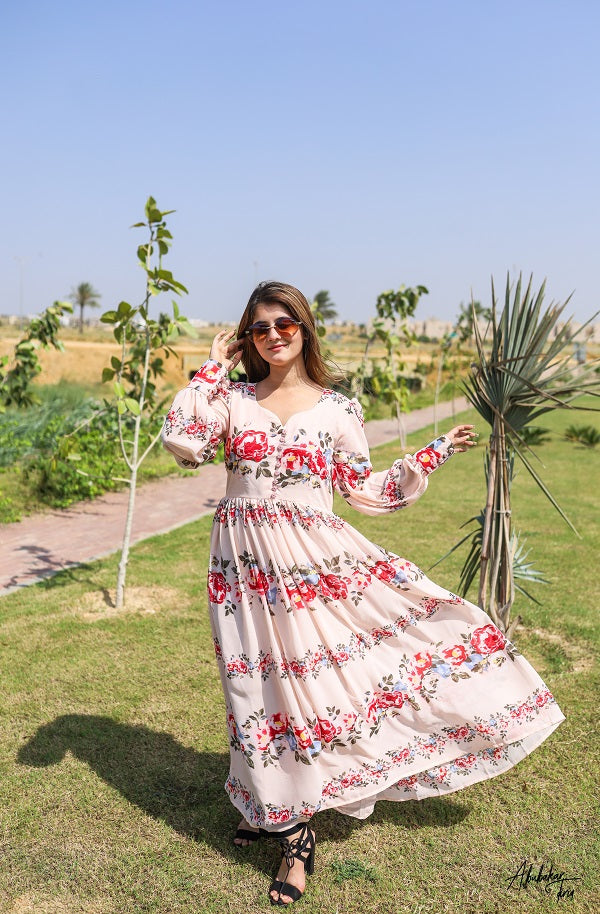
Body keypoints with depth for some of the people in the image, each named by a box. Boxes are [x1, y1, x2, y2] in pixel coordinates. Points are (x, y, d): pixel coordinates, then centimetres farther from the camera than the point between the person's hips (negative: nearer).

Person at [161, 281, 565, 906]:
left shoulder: (337, 408, 3)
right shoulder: (232, 398, 4)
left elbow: (366, 492, 7)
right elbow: (180, 441, -12)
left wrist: (432, 455, 5)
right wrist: (212, 371, -6)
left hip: (314, 558, 0)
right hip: (247, 566, 0)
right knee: (273, 683, 8)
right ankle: (292, 830, 28)